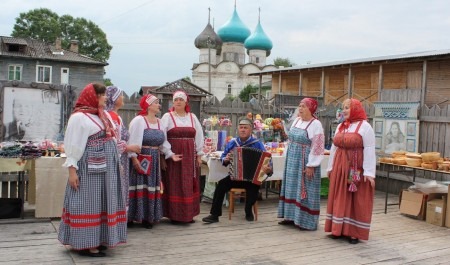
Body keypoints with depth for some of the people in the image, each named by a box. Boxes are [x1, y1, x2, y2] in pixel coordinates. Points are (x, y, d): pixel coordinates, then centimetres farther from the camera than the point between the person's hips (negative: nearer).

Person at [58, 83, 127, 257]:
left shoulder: (104, 114, 14)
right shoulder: (79, 117, -10)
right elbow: (73, 145, -12)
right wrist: (72, 170, -17)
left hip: (106, 167, 8)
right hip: (90, 168, -8)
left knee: (102, 202, 12)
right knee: (88, 203, -2)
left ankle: (98, 239, 21)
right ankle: (85, 243, 6)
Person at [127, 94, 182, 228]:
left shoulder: (159, 122, 13)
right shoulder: (138, 120, -11)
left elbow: (163, 142, 16)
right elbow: (133, 141, -16)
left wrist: (170, 154, 7)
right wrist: (134, 158, -23)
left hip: (154, 160, 7)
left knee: (151, 187, 8)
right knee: (139, 186, -5)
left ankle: (147, 217, 17)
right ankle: (130, 217, 5)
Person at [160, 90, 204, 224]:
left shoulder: (192, 117, 11)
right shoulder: (167, 117, 0)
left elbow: (199, 136, 11)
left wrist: (199, 154, 7)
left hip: (189, 156, 4)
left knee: (189, 185, 7)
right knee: (174, 185, -2)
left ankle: (188, 214, 16)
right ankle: (174, 214, 5)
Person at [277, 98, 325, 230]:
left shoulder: (316, 125, -15)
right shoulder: (297, 120, 9)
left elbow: (317, 148, -17)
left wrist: (310, 165, -20)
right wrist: (289, 157, 14)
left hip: (305, 162, -8)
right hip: (293, 160, 8)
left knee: (304, 190, -1)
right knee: (292, 187, 12)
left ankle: (305, 220, 8)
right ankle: (292, 216, 23)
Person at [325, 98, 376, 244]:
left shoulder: (365, 126, -7)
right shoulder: (340, 126, 13)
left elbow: (369, 150, -13)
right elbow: (334, 147, 16)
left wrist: (369, 171, -18)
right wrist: (330, 167, 15)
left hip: (357, 169, -6)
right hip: (340, 167, 6)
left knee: (356, 200, 1)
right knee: (340, 198, 10)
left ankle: (354, 232, 9)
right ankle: (339, 229, 21)